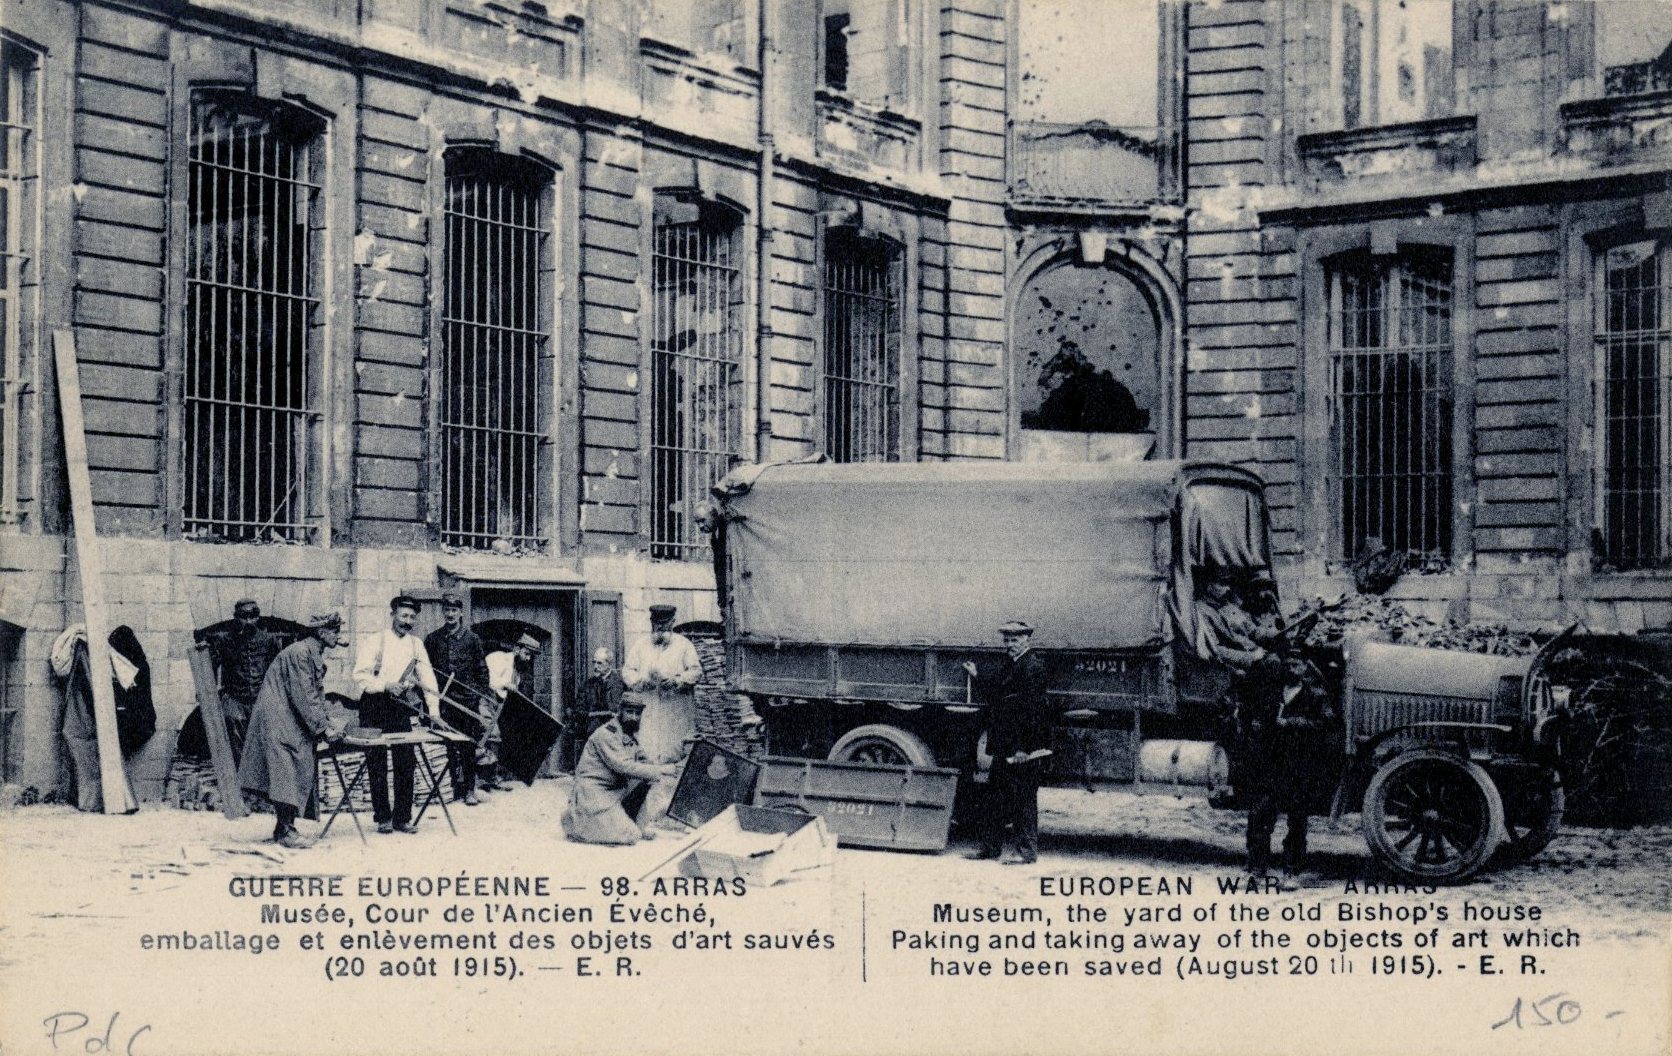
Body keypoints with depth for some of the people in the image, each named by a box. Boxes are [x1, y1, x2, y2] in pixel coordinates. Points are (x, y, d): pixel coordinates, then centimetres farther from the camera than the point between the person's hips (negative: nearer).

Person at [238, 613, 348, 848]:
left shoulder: (315, 657, 14)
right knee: (287, 774, -12)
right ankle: (285, 831, -11)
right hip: (277, 721, -10)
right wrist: (323, 727, -18)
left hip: (293, 724, 10)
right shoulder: (299, 653, -17)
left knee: (301, 773, 7)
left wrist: (327, 719, 5)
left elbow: (316, 695, 19)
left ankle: (283, 828, 11)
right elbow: (304, 696, -21)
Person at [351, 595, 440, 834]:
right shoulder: (374, 641, -5)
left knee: (406, 763, -1)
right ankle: (383, 818, 10)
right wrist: (386, 685, -24)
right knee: (377, 765, 1)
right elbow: (360, 676, -11)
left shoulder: (416, 644, 8)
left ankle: (402, 818, 6)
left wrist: (434, 710, -7)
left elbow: (427, 677, 3)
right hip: (374, 708, -4)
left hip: (401, 708, 4)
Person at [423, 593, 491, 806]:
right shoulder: (432, 639, 8)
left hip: (468, 701, -1)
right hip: (444, 701, 1)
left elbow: (482, 670, 6)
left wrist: (481, 698, 0)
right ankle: (457, 784, 11)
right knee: (450, 747, 3)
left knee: (468, 748, -1)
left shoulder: (472, 638, 5)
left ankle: (470, 789, 3)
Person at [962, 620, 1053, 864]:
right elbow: (994, 693, 23)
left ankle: (1027, 851, 3)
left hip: (1023, 749, -10)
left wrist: (1024, 748, -22)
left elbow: (1031, 710, -20)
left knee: (1023, 798, -3)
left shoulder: (1033, 668, -14)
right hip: (1005, 747, 10)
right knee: (995, 795, 14)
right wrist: (977, 677, 12)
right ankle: (990, 846, 22)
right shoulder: (1009, 665, 15)